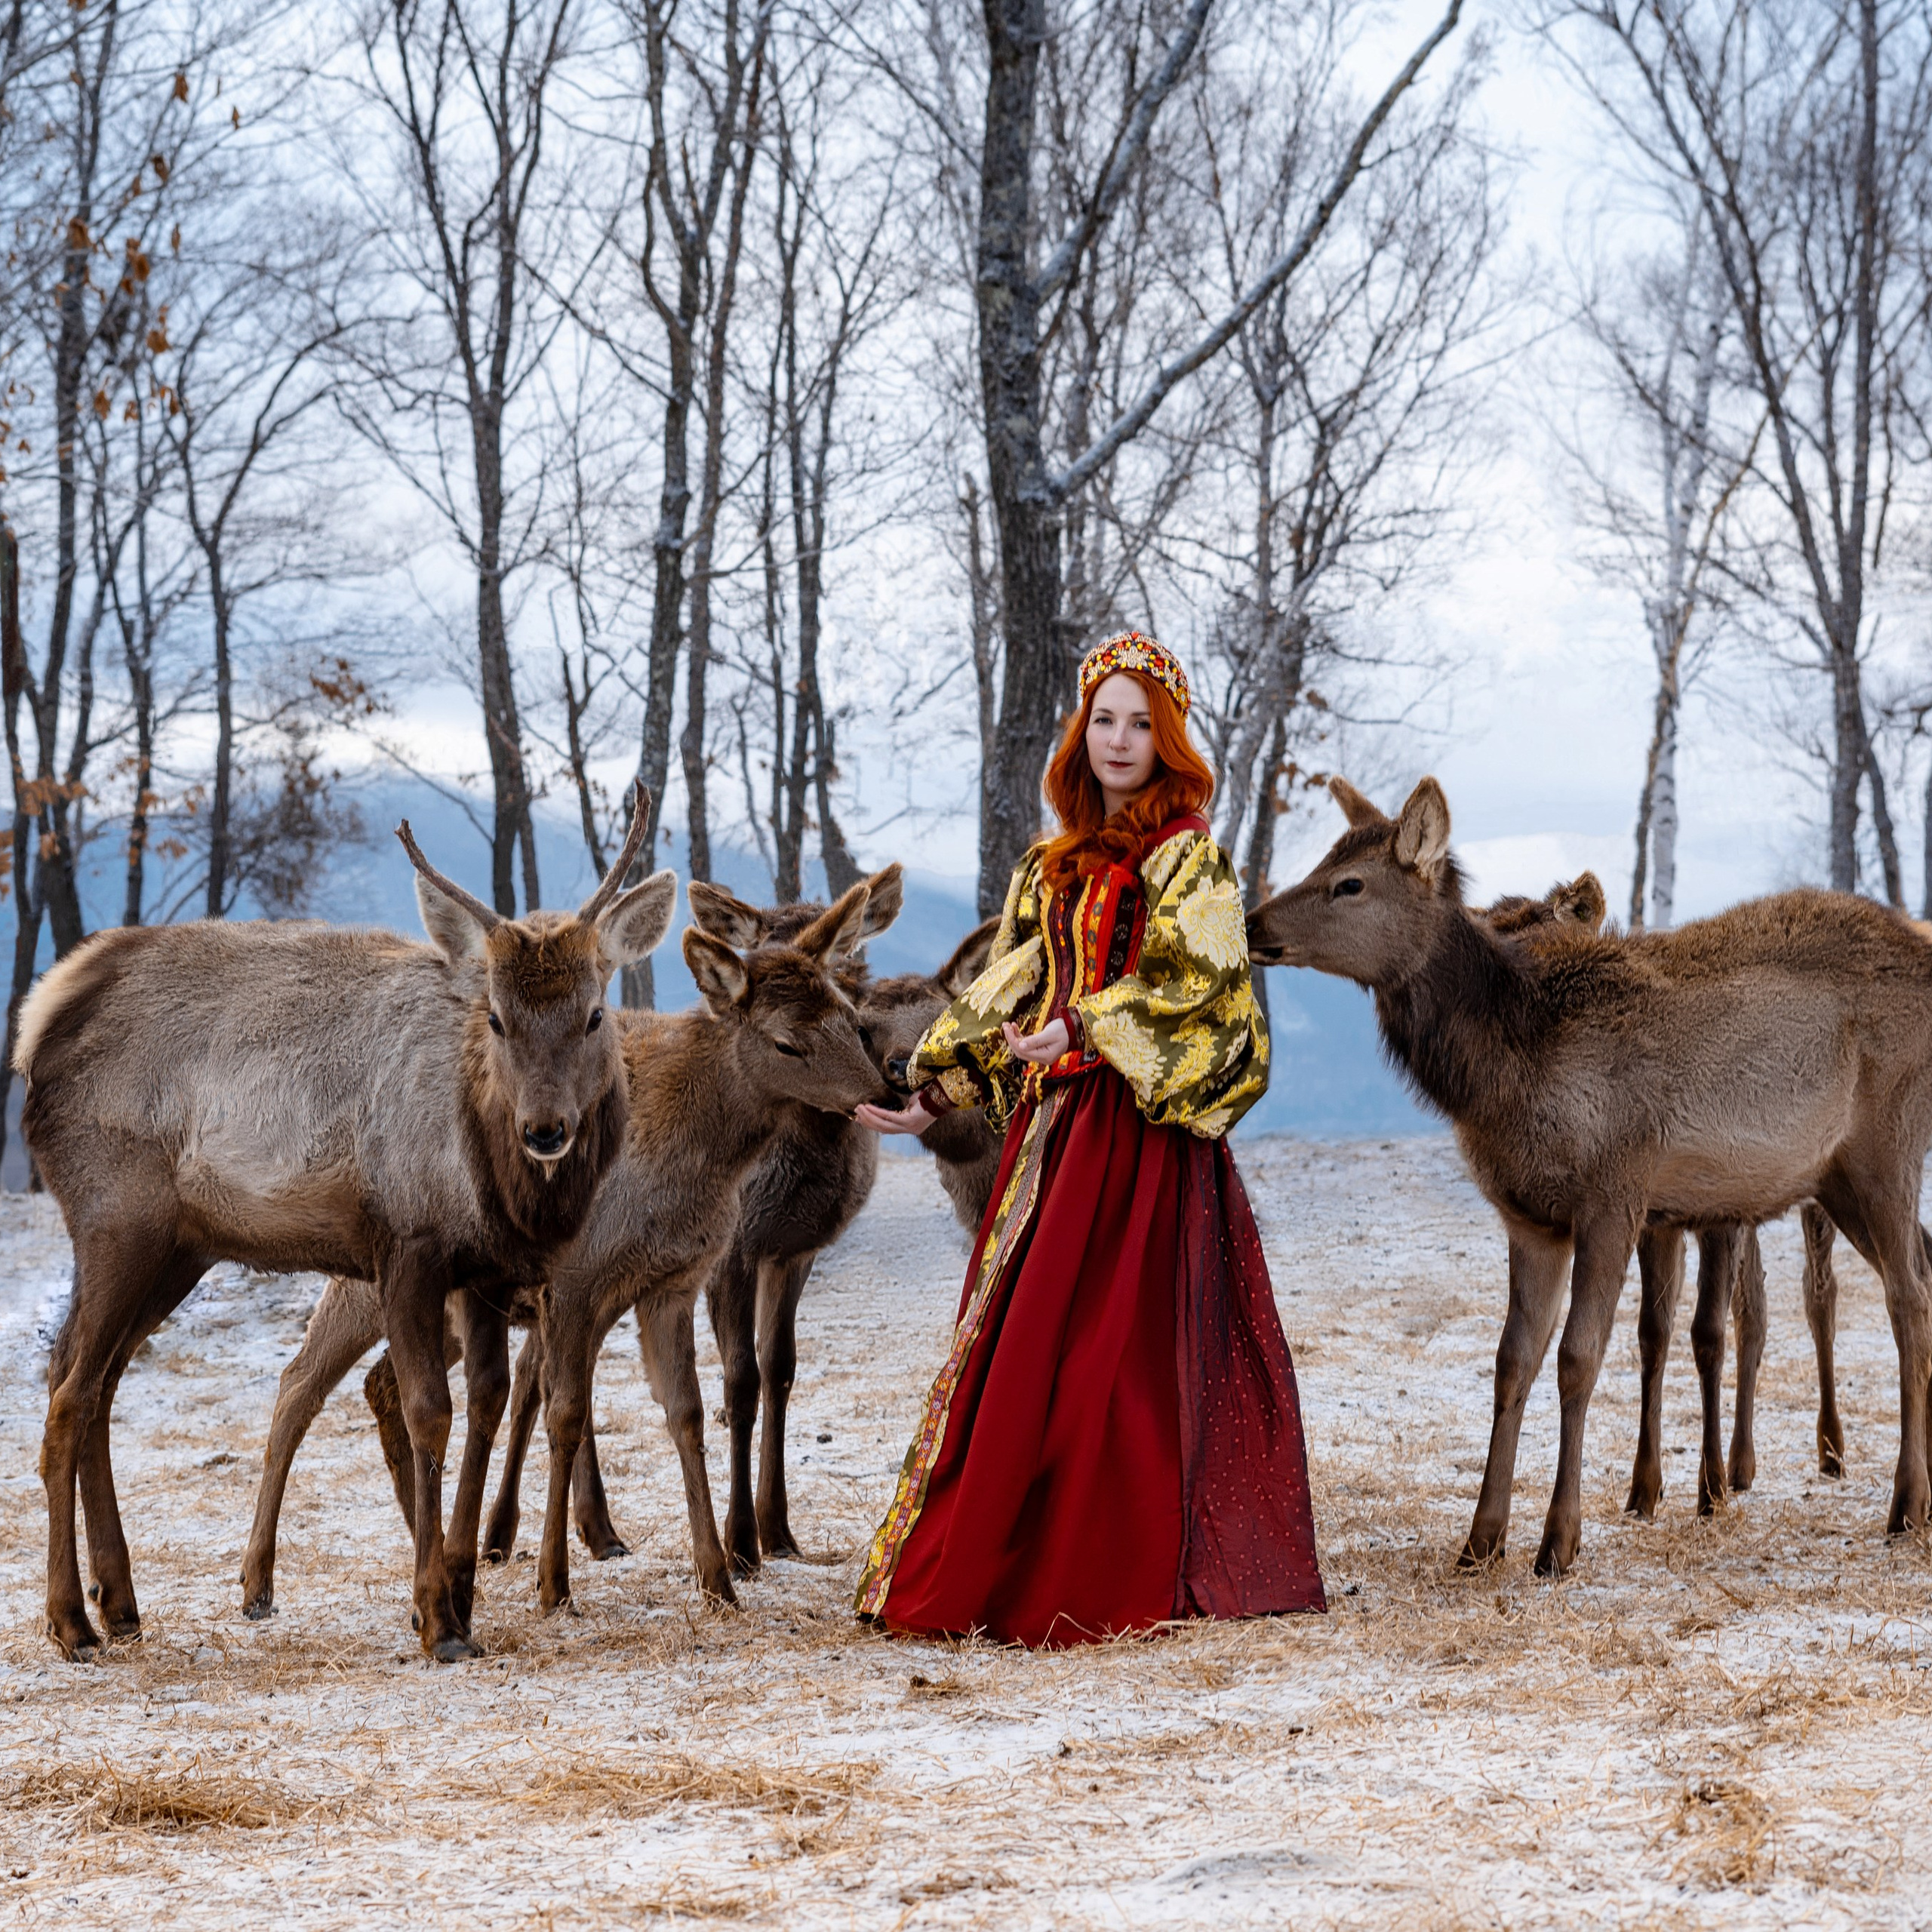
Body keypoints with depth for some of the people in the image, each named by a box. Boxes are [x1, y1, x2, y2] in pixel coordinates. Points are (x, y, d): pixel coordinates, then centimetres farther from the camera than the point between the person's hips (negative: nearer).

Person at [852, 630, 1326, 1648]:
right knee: (1018, 1337, 5)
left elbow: (1192, 979, -14)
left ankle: (1115, 1580, -3)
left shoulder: (1187, 854, -2)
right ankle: (1000, 1563, 11)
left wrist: (1087, 1028, -24)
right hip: (1054, 1119, 7)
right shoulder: (1055, 865, 17)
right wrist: (934, 1096, 11)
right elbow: (1005, 991, 17)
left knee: (1106, 1348, -9)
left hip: (1143, 1124, -7)